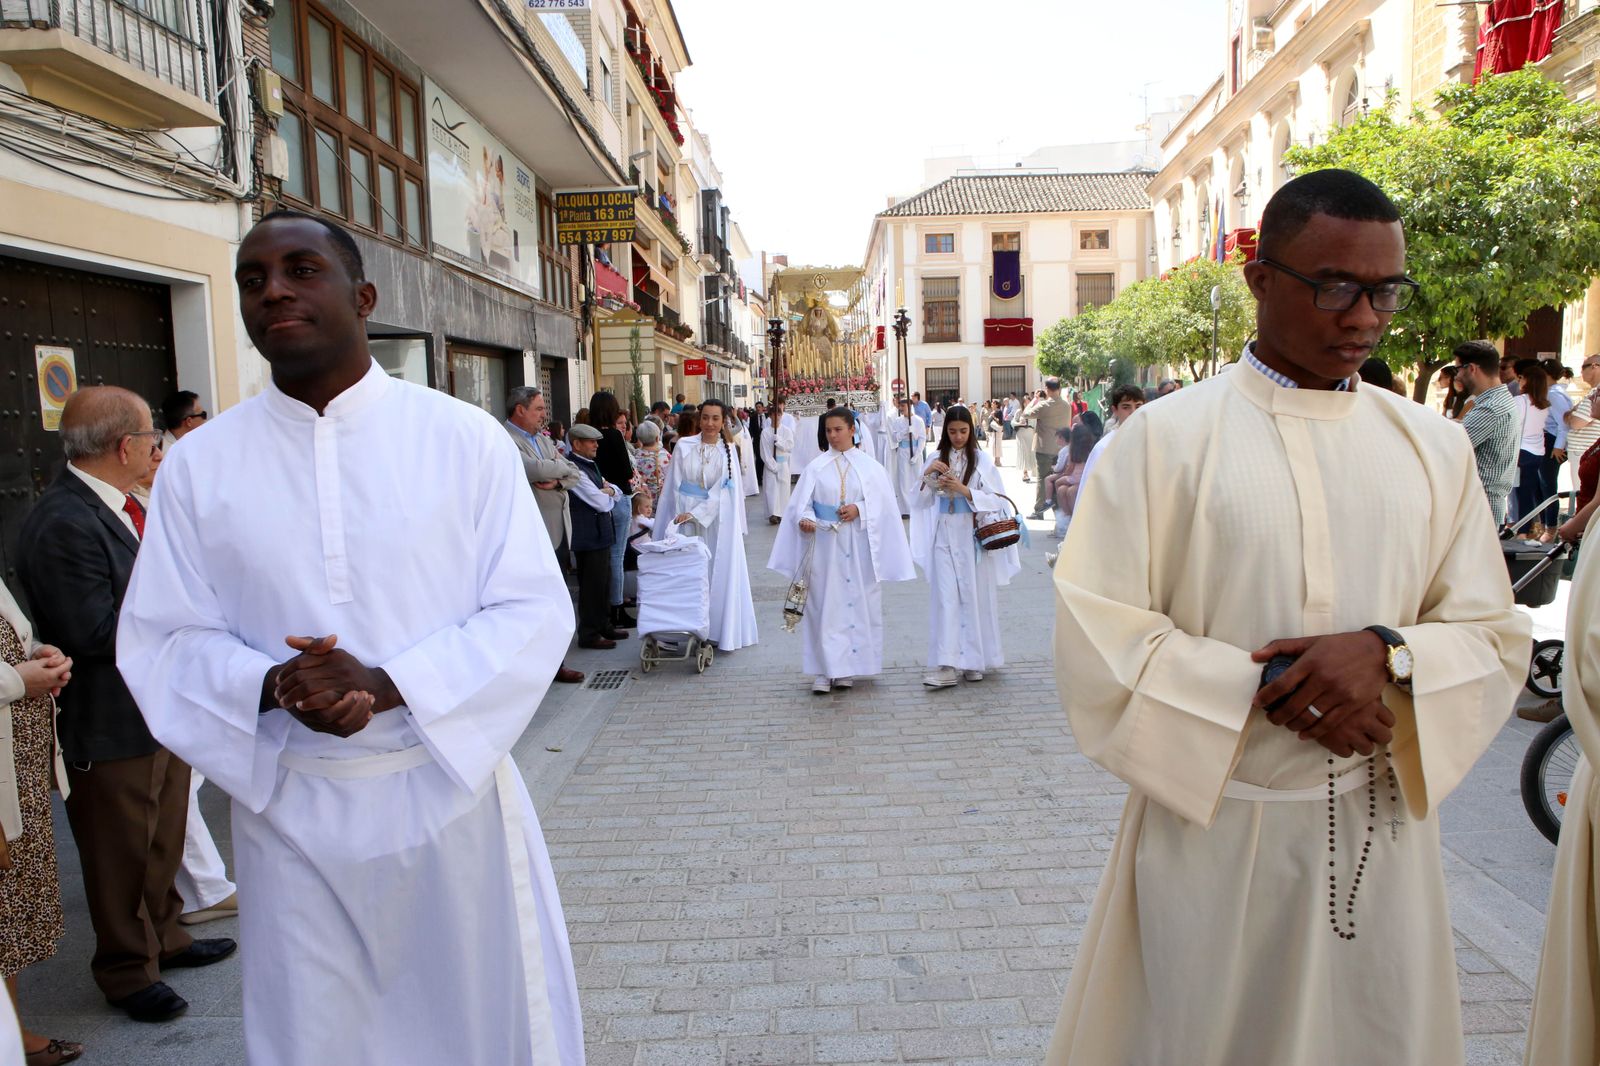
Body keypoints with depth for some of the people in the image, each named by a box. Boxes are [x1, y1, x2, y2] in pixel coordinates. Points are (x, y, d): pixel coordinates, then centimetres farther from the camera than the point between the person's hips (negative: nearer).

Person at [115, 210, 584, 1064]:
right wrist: (271, 686, -18)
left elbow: (533, 611, -7)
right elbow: (161, 640, 3)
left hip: (453, 790, -1)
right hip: (292, 810, 2)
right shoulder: (198, 465, 2)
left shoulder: (464, 437, -4)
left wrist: (388, 686, -21)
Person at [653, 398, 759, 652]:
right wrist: (676, 519, -1)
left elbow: (723, 491, -7)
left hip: (718, 519, -1)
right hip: (685, 518, 1)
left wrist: (695, 513, -17)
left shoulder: (728, 450, -1)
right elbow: (674, 487, 4)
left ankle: (721, 631, 8)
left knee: (720, 573, 2)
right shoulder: (684, 446, 1)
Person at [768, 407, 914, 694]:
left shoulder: (869, 467, 6)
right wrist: (805, 519, -21)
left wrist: (859, 509, -15)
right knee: (823, 604, -2)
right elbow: (801, 503, 0)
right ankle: (823, 670, 3)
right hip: (823, 545, 0)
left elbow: (882, 504, 1)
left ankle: (848, 668, 14)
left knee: (856, 603, 3)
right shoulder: (816, 466, 6)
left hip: (858, 544, 0)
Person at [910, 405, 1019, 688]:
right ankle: (947, 665, -6)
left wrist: (964, 490, -17)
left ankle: (974, 660, 18)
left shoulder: (981, 460, -2)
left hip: (972, 536, -2)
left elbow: (996, 499, -6)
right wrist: (926, 475, -8)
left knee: (974, 597, 4)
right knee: (945, 598, -3)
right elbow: (920, 500, 9)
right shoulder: (937, 460, 9)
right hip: (944, 536, 2)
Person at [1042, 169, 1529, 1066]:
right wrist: (1273, 689, -19)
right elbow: (1097, 639, -12)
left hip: (1383, 832, 4)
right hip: (1214, 829, -3)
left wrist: (1388, 652, -16)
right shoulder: (1163, 440, -8)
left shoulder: (1434, 446, 4)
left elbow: (1496, 637, 5)